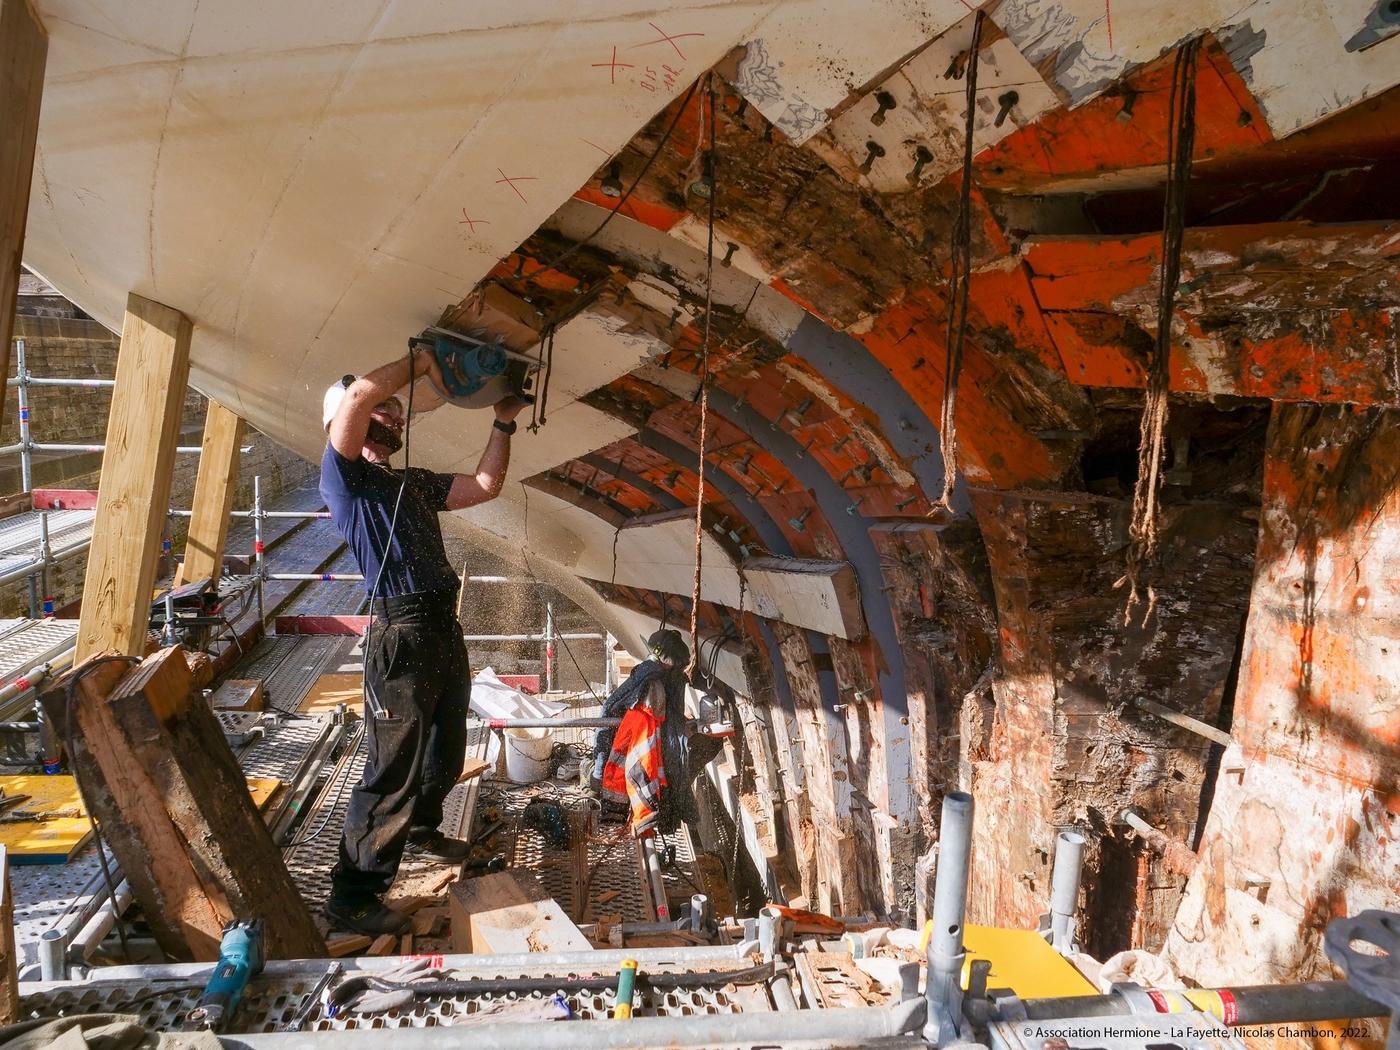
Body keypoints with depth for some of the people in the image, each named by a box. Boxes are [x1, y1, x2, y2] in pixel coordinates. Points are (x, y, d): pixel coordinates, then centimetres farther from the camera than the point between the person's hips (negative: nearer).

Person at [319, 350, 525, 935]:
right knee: (393, 770, -7)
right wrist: (420, 363, -9)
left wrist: (503, 422, 16)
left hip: (445, 628, 9)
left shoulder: (414, 483, 21)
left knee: (446, 752, 22)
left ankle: (420, 831, 45)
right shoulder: (344, 475, -4)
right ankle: (352, 896, 4)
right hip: (401, 634, -9)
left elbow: (486, 486, 19)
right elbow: (357, 395, -21)